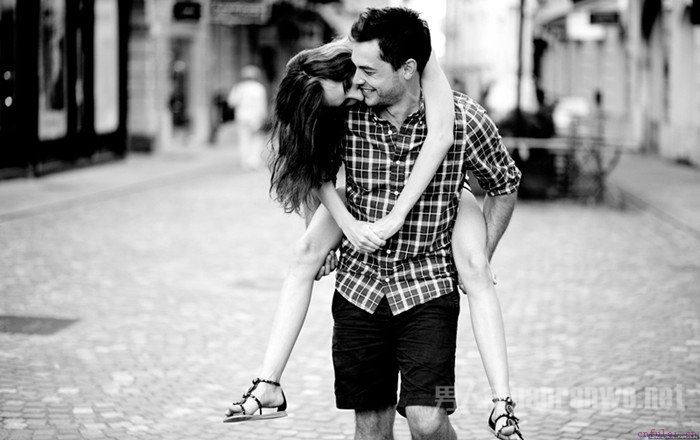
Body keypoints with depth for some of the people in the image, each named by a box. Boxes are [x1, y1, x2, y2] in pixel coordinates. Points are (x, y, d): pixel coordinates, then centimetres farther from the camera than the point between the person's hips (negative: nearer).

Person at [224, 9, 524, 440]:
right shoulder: (332, 101, -26)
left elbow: (440, 134, -40)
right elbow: (319, 169, -20)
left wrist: (396, 216, -42)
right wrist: (347, 224, -38)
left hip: (437, 177, -3)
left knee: (474, 268, -24)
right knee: (307, 253, -12)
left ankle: (502, 404, -26)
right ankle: (268, 384, -7)